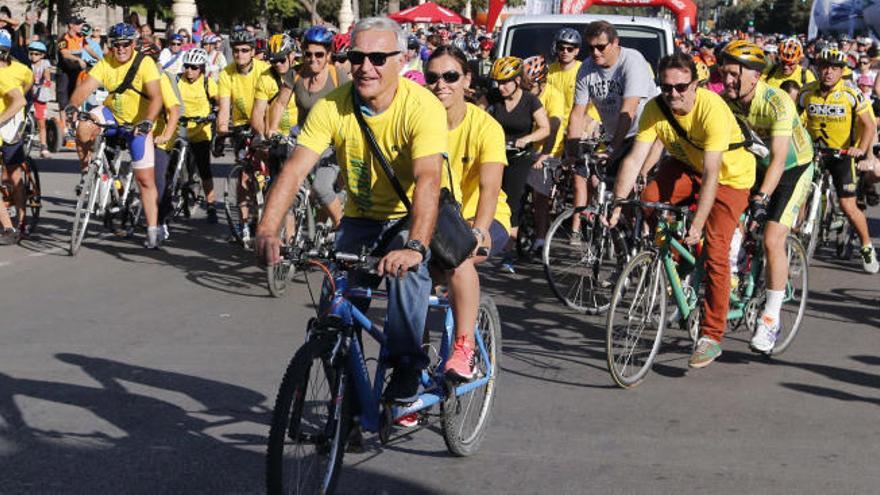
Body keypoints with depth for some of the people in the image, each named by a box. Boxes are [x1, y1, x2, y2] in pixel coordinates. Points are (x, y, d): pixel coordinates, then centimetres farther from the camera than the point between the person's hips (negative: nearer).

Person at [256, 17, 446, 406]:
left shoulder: (422, 107, -26)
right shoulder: (333, 107, -16)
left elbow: (428, 179, -39)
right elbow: (294, 169, -23)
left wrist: (415, 246, -55)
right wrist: (267, 230, -39)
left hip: (411, 217, -3)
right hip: (361, 217, 3)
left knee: (404, 267, -32)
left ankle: (406, 364, -16)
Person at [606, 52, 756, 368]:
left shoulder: (712, 110, -34)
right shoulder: (655, 109, -19)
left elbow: (711, 173, -38)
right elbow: (635, 158, -22)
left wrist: (697, 224, -44)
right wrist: (617, 203, -32)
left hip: (730, 176, -5)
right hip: (685, 165, 5)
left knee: (715, 252, -14)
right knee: (648, 200, -25)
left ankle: (711, 337, -5)